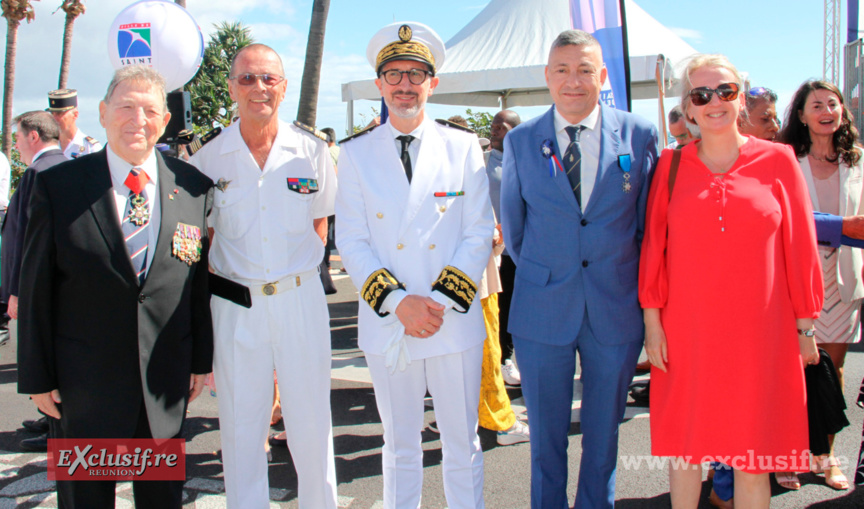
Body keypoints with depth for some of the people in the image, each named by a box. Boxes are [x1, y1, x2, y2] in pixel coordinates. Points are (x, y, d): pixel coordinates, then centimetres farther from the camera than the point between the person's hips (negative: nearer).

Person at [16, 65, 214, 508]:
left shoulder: (194, 187, -1)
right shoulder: (56, 186, -6)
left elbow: (201, 279, 4)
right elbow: (36, 287, -3)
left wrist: (201, 359, 7)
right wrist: (37, 376, -3)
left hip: (166, 380, 2)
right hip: (83, 382, -1)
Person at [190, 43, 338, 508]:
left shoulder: (311, 150, 0)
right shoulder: (209, 158, 0)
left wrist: (301, 269, 5)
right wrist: (217, 282, -1)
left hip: (300, 298, 0)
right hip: (235, 305, 0)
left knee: (311, 421, 8)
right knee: (240, 425, 9)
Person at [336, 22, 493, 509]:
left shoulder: (463, 146, 1)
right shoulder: (355, 153, 2)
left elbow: (479, 235, -1)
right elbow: (351, 243, 0)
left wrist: (441, 303, -11)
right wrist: (398, 302, -13)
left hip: (454, 322, 0)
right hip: (386, 325, 1)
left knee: (463, 444, 11)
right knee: (400, 445, 14)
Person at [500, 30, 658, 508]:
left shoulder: (639, 135, -2)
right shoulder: (520, 140, 0)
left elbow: (649, 219, 6)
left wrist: (636, 286, 6)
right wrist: (538, 274, 10)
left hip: (616, 308, 0)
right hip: (543, 309, 0)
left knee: (604, 429, 14)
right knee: (545, 432, 11)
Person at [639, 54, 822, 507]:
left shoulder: (777, 160, 2)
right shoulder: (671, 166, 3)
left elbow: (800, 247, 4)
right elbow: (653, 247, 3)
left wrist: (805, 326, 4)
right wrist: (652, 321, -2)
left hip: (759, 332, 0)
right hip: (687, 333, 1)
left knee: (754, 453, 7)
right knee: (686, 446, 10)